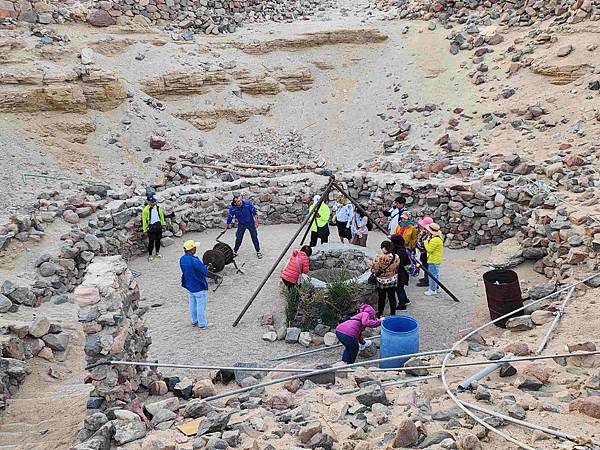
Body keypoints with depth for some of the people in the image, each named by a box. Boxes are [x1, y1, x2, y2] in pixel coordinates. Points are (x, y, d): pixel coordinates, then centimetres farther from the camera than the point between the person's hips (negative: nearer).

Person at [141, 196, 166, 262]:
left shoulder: (158, 207, 1)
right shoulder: (146, 209, -13)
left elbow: (161, 215, 15)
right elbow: (144, 219, -8)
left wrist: (162, 223, 16)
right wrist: (145, 228, -7)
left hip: (158, 225, 5)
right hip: (151, 226, -5)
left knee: (158, 239, 15)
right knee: (151, 241, -2)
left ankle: (157, 252, 32)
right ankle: (150, 255, 11)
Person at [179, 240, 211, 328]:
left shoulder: (182, 259, -5)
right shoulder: (194, 261, -30)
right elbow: (205, 272, -25)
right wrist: (205, 266, -3)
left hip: (189, 286, 8)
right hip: (199, 287, -8)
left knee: (192, 304, 22)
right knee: (201, 305, 7)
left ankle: (194, 321, 36)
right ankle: (202, 323, 18)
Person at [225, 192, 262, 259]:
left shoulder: (248, 203, -26)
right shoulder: (232, 208, -23)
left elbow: (254, 211, -9)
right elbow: (229, 217, -8)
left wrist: (256, 220, -3)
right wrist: (227, 226, 2)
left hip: (250, 223, -1)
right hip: (241, 225, 1)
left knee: (254, 237, 3)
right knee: (238, 238, 6)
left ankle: (258, 252, 18)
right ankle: (235, 252, 26)